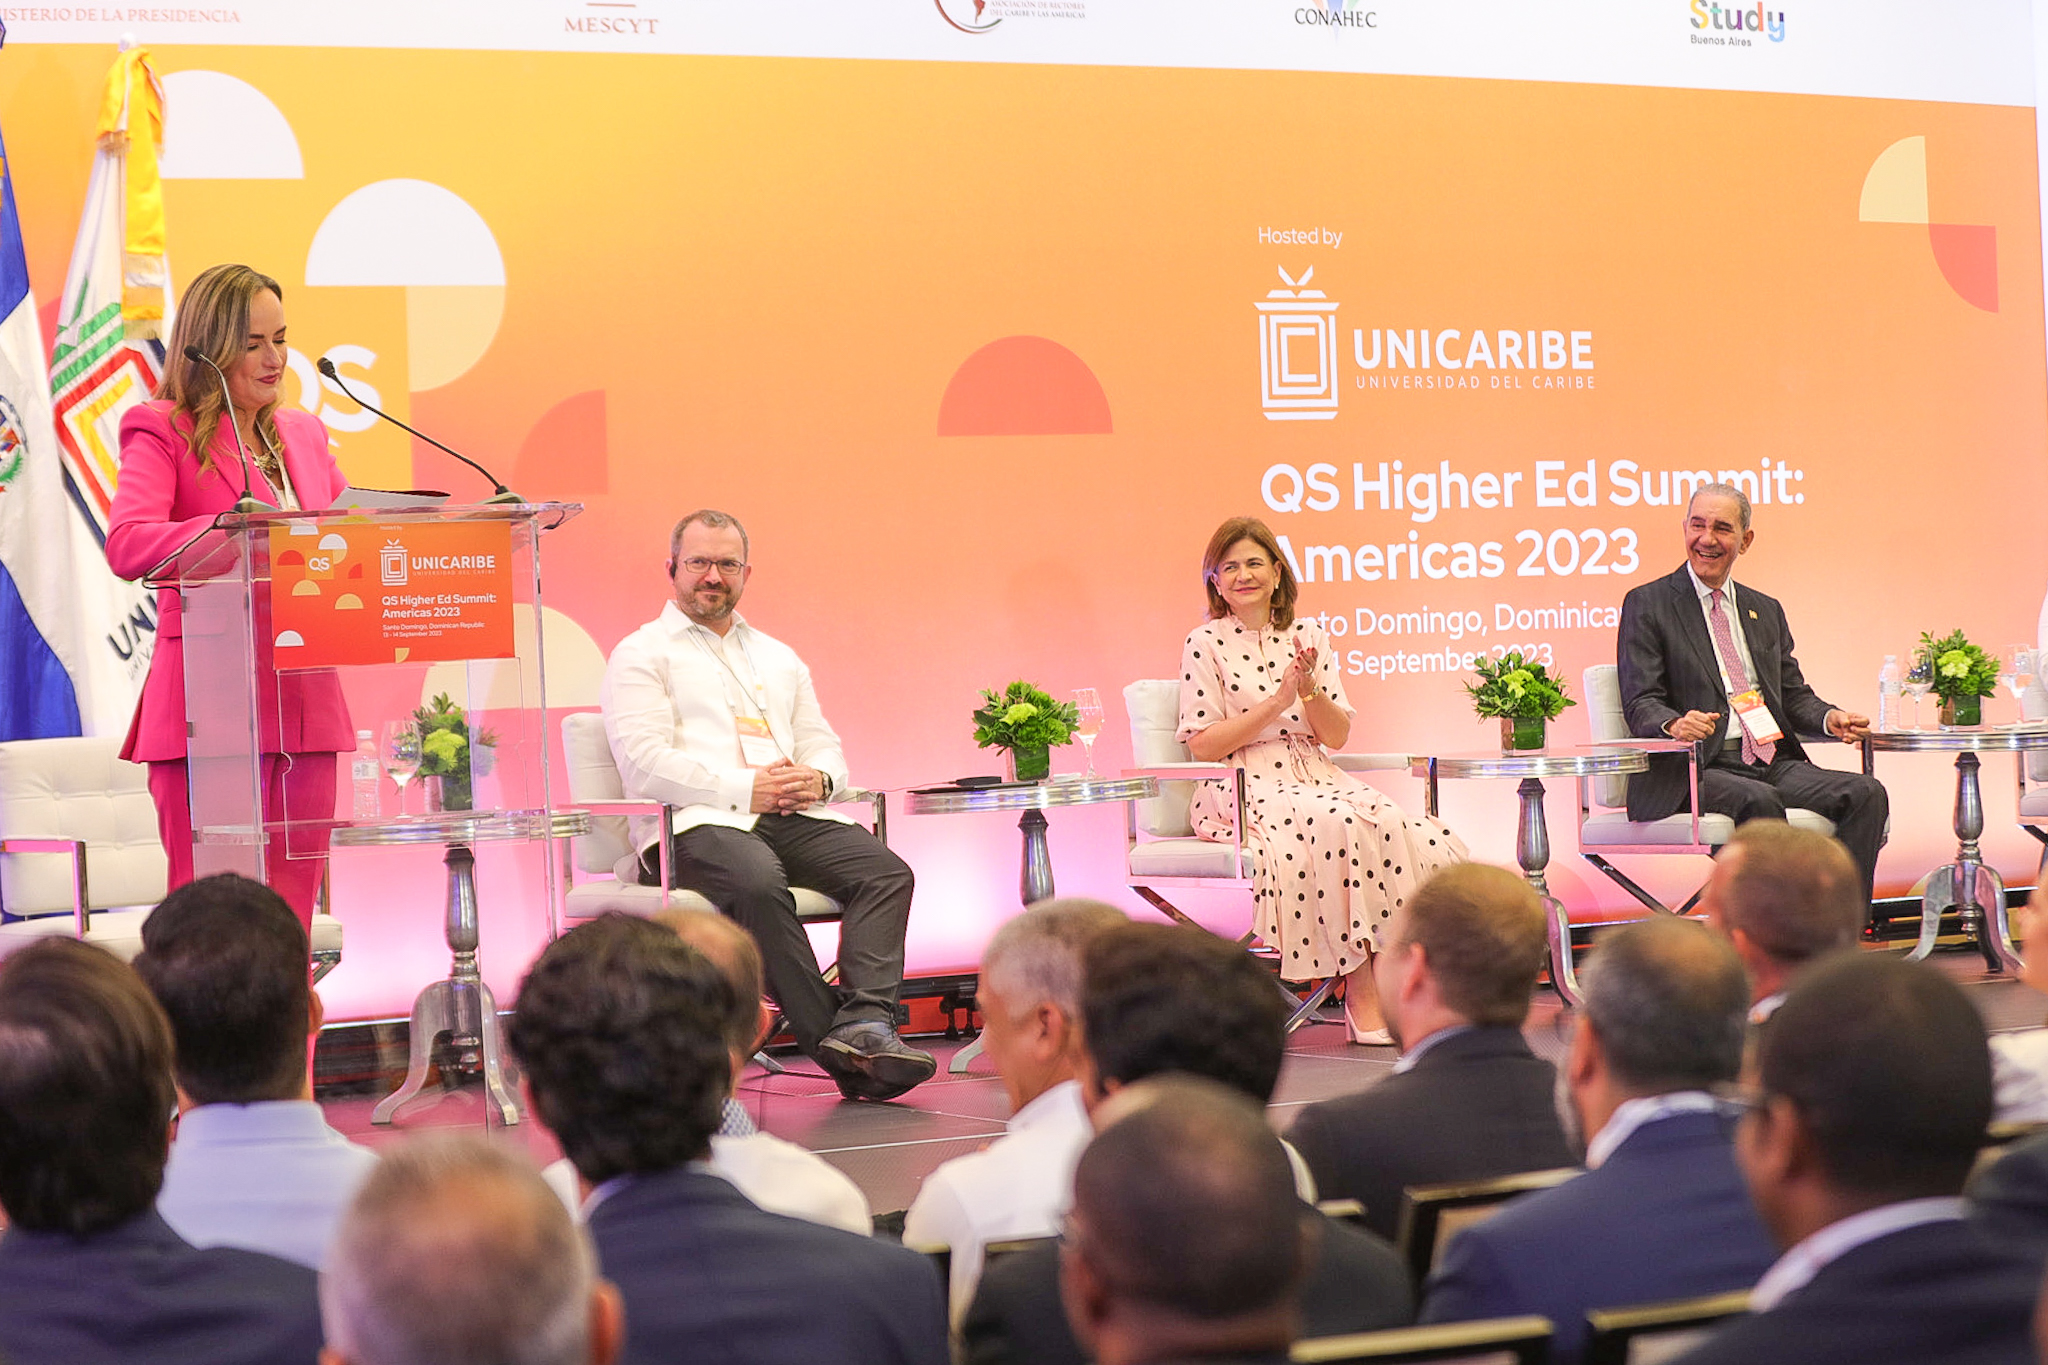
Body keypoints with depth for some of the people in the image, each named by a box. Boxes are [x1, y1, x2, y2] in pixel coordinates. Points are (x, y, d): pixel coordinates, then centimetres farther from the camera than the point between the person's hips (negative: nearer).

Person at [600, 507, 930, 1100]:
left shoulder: (779, 657, 30)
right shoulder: (641, 655, 9)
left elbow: (823, 746, 23)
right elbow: (644, 764, -6)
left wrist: (817, 779, -3)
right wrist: (744, 789, -15)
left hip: (792, 815, 6)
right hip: (692, 822, -6)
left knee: (886, 872, -23)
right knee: (759, 885, -39)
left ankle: (865, 1023, -39)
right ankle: (833, 1044, -37)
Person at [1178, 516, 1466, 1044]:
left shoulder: (1310, 638, 15)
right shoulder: (1206, 644, 2)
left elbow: (1337, 736, 10)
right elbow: (1203, 746, -6)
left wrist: (1310, 688, -9)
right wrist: (1279, 700, -12)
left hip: (1316, 778, 5)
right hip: (1245, 790, -5)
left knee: (1420, 839, -26)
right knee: (1341, 825, -35)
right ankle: (1360, 997, -29)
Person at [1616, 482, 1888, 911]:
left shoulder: (1766, 611, 23)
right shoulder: (1647, 604, 5)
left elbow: (1794, 696, 20)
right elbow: (1640, 704, -4)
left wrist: (1830, 719, -4)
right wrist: (1675, 724, -28)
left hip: (1775, 765, 6)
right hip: (1697, 772, -6)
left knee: (1866, 793, -18)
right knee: (1759, 801, -36)